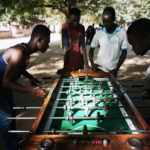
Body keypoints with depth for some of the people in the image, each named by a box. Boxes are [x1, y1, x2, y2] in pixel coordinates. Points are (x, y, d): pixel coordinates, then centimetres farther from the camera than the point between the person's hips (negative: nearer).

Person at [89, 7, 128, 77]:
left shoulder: (122, 33, -8)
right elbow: (91, 49, 4)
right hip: (99, 67, 1)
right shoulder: (99, 33, -4)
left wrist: (117, 69, -11)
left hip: (112, 70, -1)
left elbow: (124, 52, -3)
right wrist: (92, 63, -13)